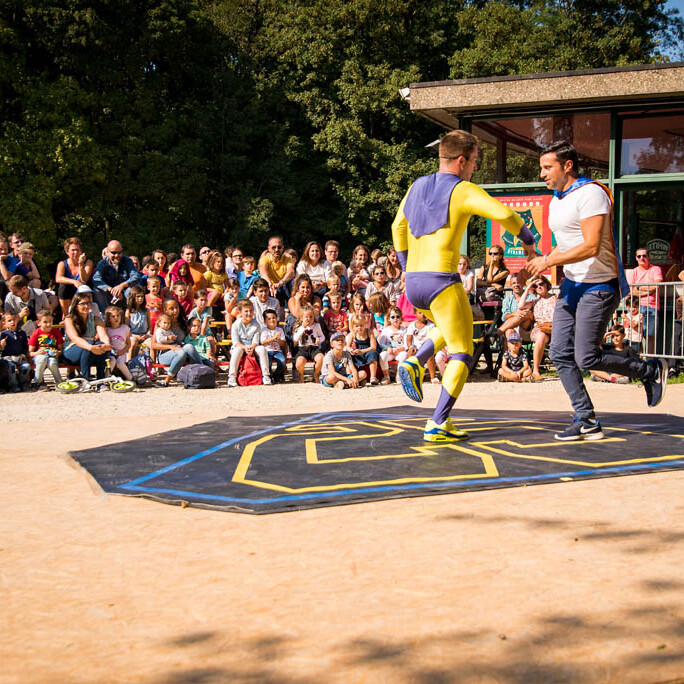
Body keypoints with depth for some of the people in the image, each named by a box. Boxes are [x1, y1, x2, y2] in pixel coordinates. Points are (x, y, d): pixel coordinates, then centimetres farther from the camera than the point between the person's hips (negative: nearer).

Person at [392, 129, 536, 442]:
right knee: (462, 354, 3)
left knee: (450, 328, 33)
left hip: (413, 284, 7)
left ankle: (415, 363, 9)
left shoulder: (417, 187, 14)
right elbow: (503, 214, -19)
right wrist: (527, 239, -2)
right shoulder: (463, 191, -7)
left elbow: (398, 227, 24)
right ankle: (437, 425, -5)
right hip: (442, 281, -7)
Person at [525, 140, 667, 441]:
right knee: (560, 354, 0)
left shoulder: (591, 193, -17)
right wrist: (544, 260, 5)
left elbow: (590, 247, -25)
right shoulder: (557, 200, 14)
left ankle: (651, 371, 13)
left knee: (587, 358, -9)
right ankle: (586, 420, 7)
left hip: (598, 287, -9)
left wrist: (548, 261, -20)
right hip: (571, 285, 9)